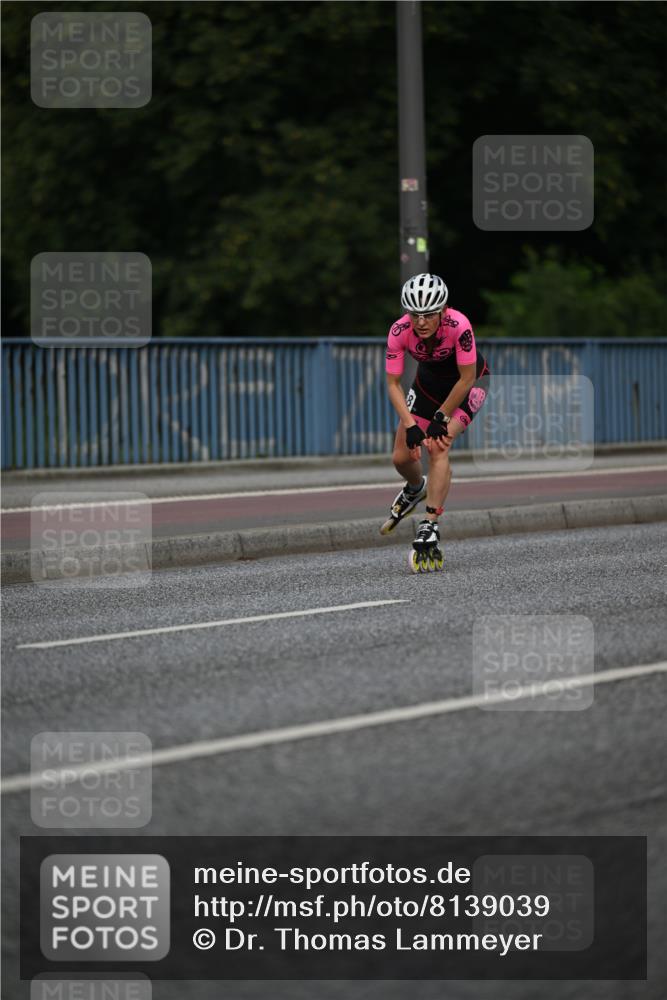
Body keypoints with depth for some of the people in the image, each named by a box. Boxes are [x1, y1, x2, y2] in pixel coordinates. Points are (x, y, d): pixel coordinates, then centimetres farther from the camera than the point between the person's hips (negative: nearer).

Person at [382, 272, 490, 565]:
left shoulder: (458, 325, -37)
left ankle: (430, 525, -23)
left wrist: (441, 418, -23)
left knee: (438, 447, -25)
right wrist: (410, 425, -29)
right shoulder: (399, 331, -28)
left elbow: (466, 379, -28)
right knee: (402, 457, 3)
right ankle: (416, 489, 38)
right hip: (429, 381, 4)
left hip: (468, 383, -4)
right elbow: (393, 384, -20)